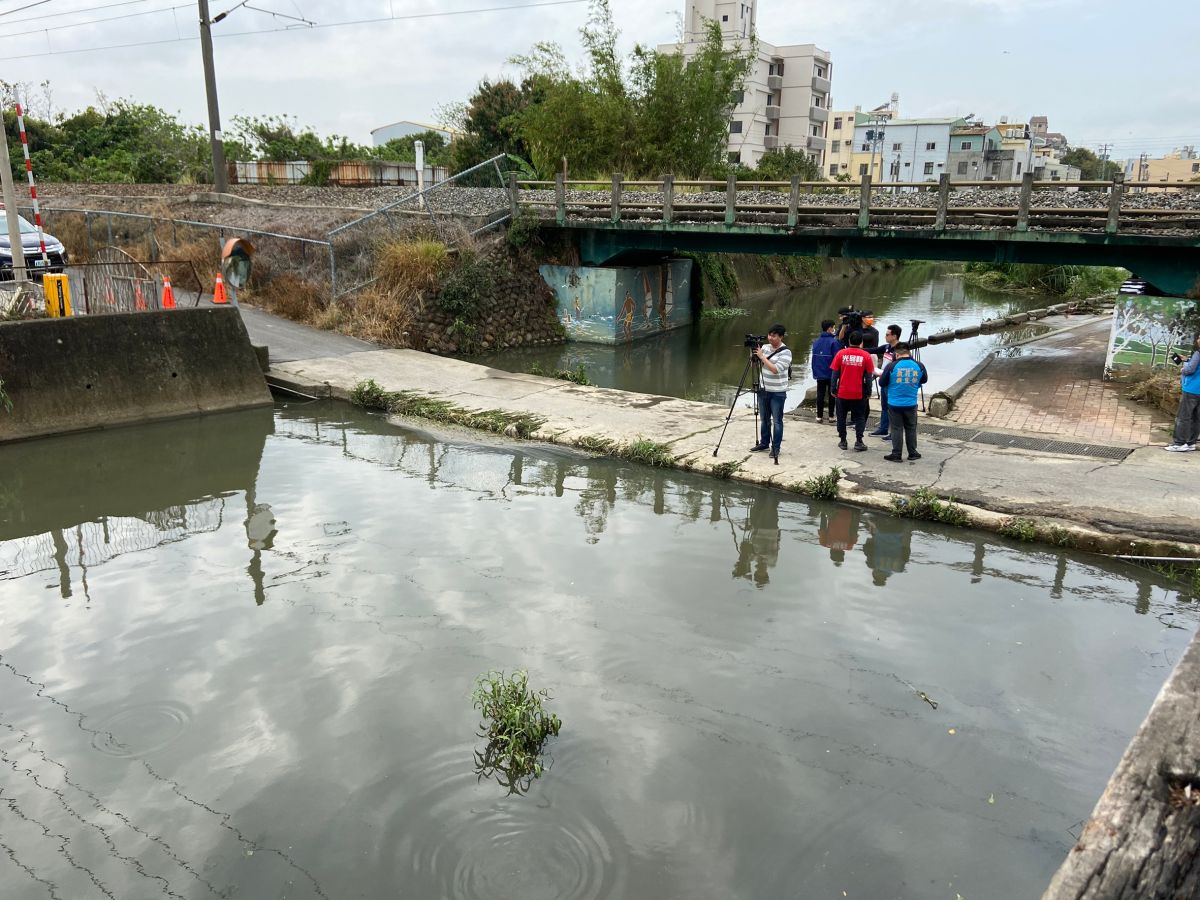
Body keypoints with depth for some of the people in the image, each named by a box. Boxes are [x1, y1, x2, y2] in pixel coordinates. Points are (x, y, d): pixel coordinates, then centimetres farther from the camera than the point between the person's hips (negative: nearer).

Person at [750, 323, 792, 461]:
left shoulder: (786, 352, -14)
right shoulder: (764, 347, 6)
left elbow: (775, 369, -24)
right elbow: (755, 364, 11)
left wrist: (762, 356, -21)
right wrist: (754, 354, -8)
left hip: (777, 393, -6)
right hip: (763, 389, 6)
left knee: (777, 421, 1)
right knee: (764, 419, 16)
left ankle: (776, 448, 8)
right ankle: (764, 443, 28)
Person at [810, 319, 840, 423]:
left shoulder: (816, 341, 5)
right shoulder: (834, 342, -14)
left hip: (819, 373, 4)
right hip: (831, 373, -4)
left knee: (820, 394, 9)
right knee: (831, 395, 7)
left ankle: (819, 416, 9)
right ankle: (831, 416, 11)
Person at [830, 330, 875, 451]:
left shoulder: (841, 353, -4)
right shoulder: (866, 356, -5)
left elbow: (835, 373, -2)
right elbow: (868, 376, -2)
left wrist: (834, 389, 7)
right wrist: (868, 392, 8)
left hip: (843, 392, 1)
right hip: (859, 393, 0)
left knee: (841, 417, 12)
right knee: (860, 417, 10)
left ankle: (842, 441, 14)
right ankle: (858, 442, 3)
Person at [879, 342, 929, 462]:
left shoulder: (891, 366, -14)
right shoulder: (919, 365, -4)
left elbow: (882, 382, -5)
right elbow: (924, 380, 13)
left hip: (894, 404, -2)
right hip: (911, 404, 2)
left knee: (897, 429, 6)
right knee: (911, 428, 15)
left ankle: (896, 455, 9)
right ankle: (912, 453, 22)